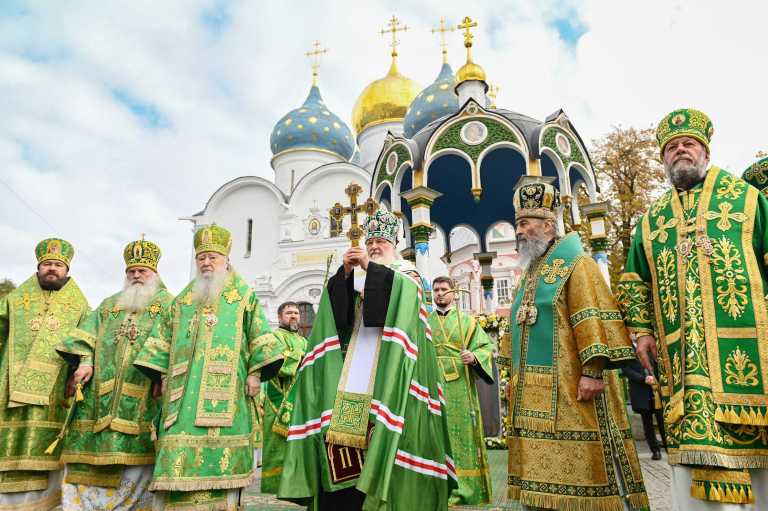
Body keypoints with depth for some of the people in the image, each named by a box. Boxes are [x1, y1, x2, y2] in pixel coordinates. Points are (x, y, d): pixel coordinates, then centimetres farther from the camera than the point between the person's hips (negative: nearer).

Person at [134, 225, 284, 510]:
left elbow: (259, 336, 2)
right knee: (180, 454, -3)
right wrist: (162, 376, 11)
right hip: (185, 390, 3)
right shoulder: (182, 301, 20)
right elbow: (163, 340, 19)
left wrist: (255, 372, -7)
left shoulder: (244, 298, 9)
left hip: (225, 391, -3)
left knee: (221, 447, -7)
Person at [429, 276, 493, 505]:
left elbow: (487, 347, 3)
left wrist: (474, 356, -16)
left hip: (459, 386, -1)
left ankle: (463, 488, 6)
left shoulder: (466, 320, 9)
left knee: (461, 432, -2)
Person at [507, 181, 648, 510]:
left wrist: (593, 370, -22)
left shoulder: (575, 264, -4)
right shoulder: (529, 274, 20)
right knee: (543, 472, 9)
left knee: (577, 464, -3)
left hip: (568, 388, -8)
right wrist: (516, 380, 20)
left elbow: (594, 319, -14)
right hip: (534, 394, 8)